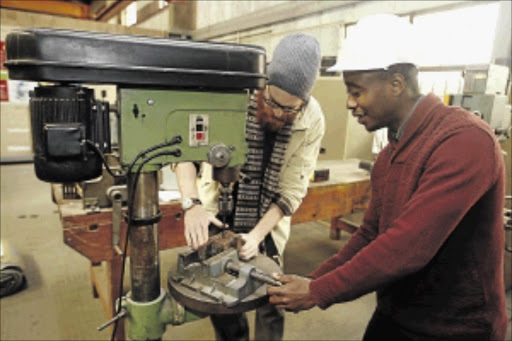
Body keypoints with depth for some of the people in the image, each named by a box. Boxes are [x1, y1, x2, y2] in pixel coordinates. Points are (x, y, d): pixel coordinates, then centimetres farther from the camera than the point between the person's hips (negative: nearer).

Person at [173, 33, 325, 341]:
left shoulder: (312, 121, -15)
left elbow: (292, 191, -13)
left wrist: (257, 235, -22)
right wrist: (192, 204, -33)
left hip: (269, 222, 1)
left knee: (271, 303, 10)